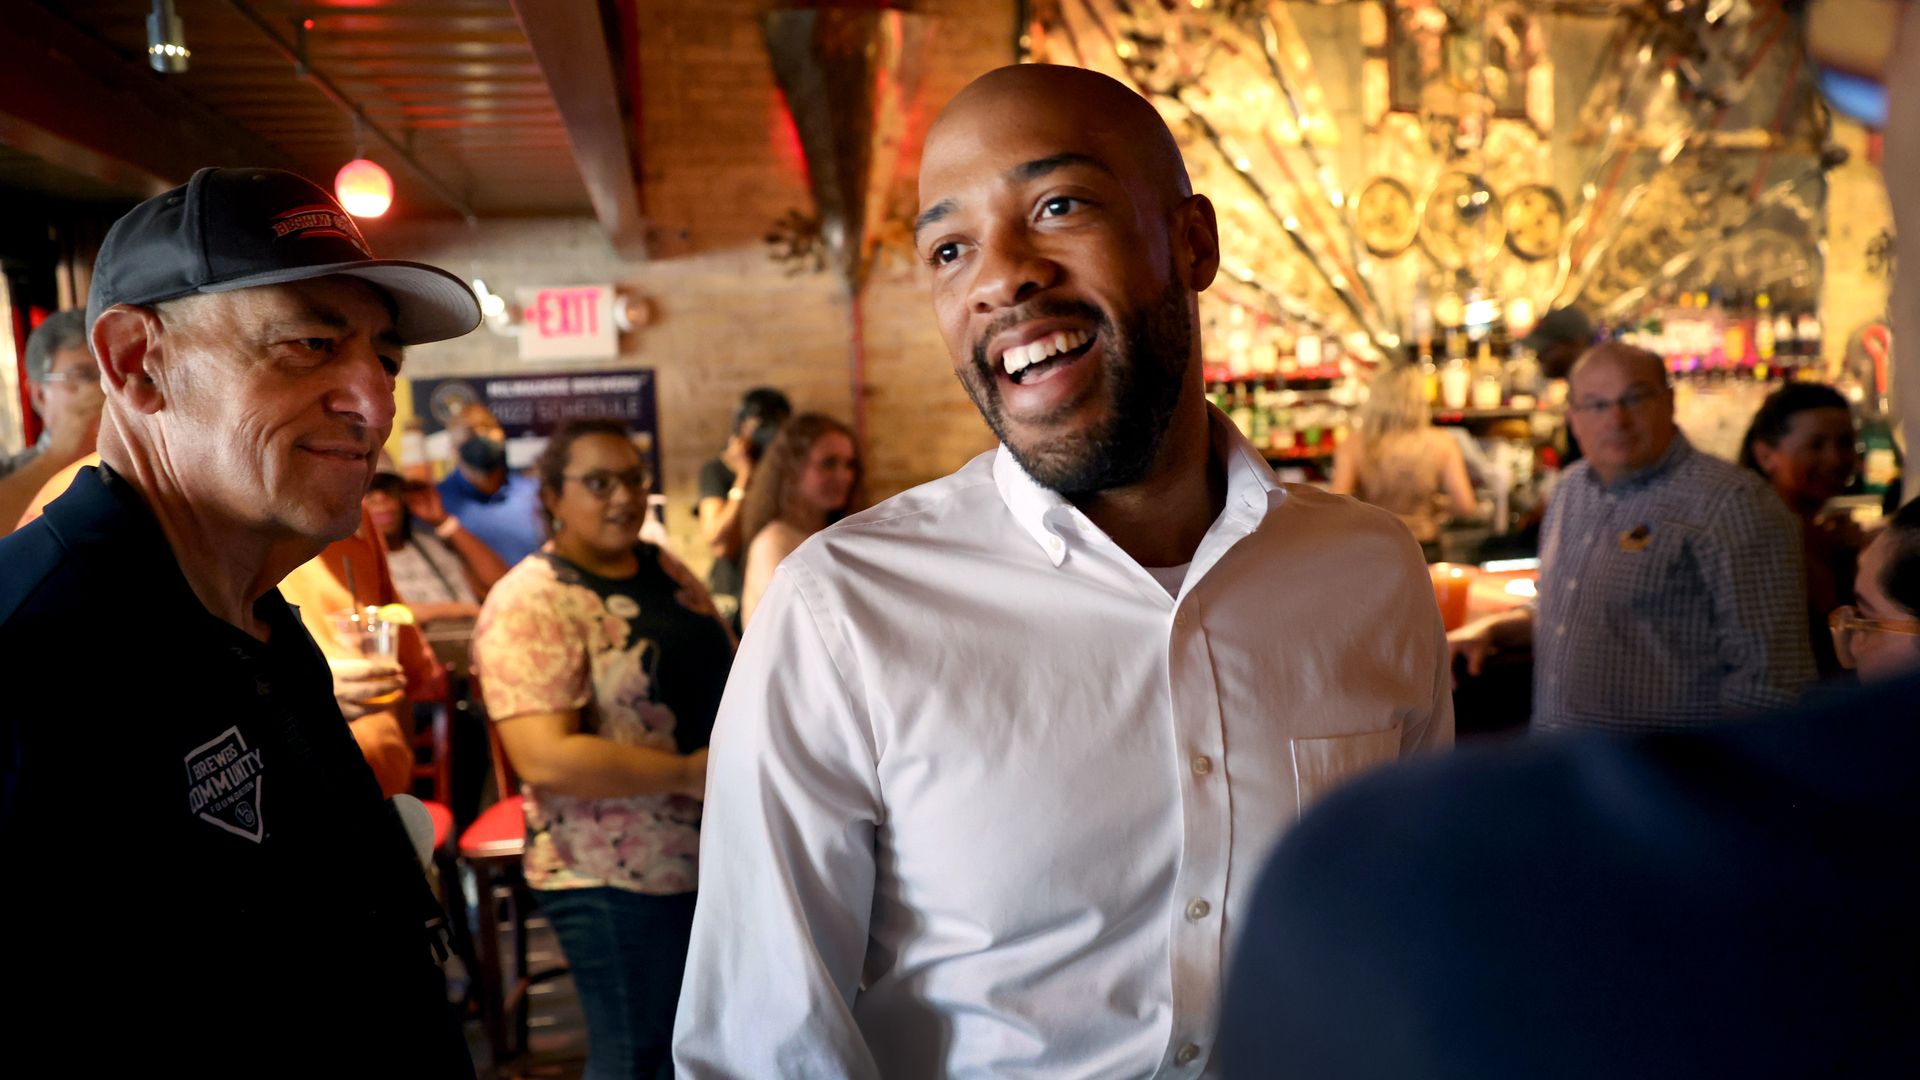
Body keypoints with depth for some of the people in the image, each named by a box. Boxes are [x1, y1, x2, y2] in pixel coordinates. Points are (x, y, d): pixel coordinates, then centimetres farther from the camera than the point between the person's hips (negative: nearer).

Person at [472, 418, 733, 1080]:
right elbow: (546, 758, -26)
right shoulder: (529, 605, -17)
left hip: (716, 852, 7)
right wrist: (687, 772, -23)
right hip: (617, 878, -7)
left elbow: (718, 672, 18)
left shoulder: (663, 568, 7)